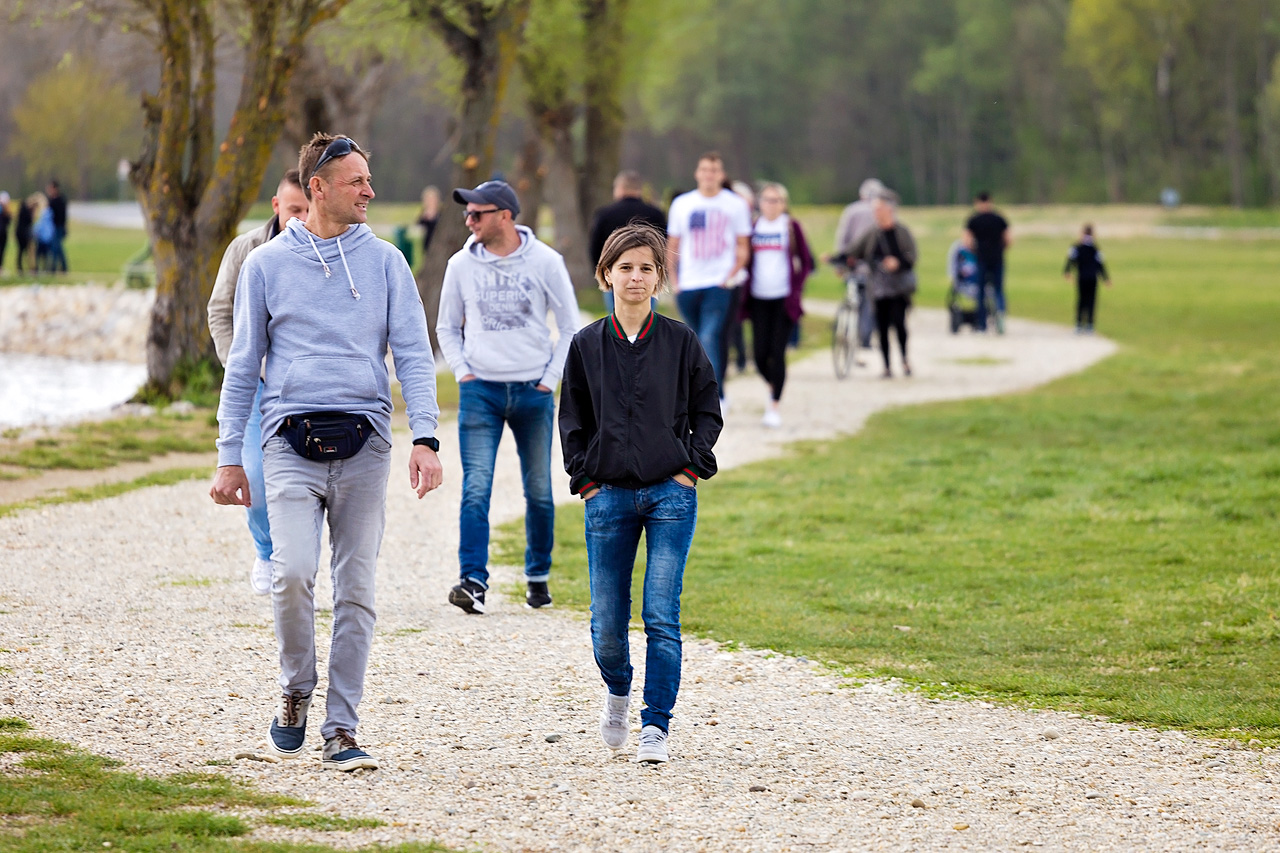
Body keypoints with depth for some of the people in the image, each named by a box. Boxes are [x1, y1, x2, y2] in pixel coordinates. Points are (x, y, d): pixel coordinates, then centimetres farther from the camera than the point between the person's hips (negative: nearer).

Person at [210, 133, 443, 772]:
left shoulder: (384, 261, 10)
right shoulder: (266, 264, 8)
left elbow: (413, 354, 6)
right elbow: (243, 366, 12)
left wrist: (425, 438, -8)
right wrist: (229, 458, 7)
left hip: (364, 443, 1)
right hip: (291, 441, -1)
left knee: (356, 591, 0)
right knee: (294, 573, -18)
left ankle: (341, 730, 7)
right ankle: (295, 693, 6)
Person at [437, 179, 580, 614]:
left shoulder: (544, 261, -2)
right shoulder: (462, 265, 2)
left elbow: (569, 326, 5)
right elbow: (447, 328, 14)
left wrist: (550, 379, -2)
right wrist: (462, 372, 0)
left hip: (533, 392, 0)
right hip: (480, 391, 0)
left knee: (539, 491, 8)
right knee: (476, 489, -12)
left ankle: (538, 575, 23)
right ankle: (473, 581, -17)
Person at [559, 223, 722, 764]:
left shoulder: (680, 341, 3)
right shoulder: (587, 345, 5)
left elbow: (707, 411, 9)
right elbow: (572, 420, 11)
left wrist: (693, 466, -2)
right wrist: (584, 479, 2)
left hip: (671, 494, -1)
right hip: (609, 496, 1)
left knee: (662, 617, -7)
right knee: (607, 624, 2)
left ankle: (656, 725, 0)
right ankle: (617, 691, 33)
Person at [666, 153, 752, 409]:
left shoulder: (736, 205, 4)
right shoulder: (681, 204, 10)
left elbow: (743, 248, 7)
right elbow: (672, 246, 14)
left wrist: (732, 275, -8)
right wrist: (674, 281, 4)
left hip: (720, 284, -3)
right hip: (688, 286, 3)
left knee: (710, 338, -19)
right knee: (699, 342, 10)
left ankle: (715, 395, -20)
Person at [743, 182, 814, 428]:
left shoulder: (792, 227, 0)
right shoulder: (754, 227, 8)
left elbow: (807, 262, 4)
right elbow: (746, 260, 15)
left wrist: (796, 290, -5)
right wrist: (745, 289, 4)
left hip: (784, 299, -3)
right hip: (759, 298, 3)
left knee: (777, 352, -8)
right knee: (760, 353, 0)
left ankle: (774, 406, -2)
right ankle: (773, 387, 30)